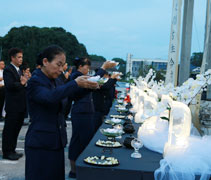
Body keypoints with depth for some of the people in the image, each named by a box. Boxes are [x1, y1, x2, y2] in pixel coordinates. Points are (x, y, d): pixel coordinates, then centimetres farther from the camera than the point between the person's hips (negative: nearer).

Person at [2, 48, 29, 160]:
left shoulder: (19, 70, 18)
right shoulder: (8, 70, -10)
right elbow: (10, 85, -24)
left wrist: (25, 81, -3)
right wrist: (22, 83, -14)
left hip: (20, 106, 9)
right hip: (13, 106, -9)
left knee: (16, 129, 14)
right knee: (9, 130, 1)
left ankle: (12, 150, 24)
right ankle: (7, 152, 10)